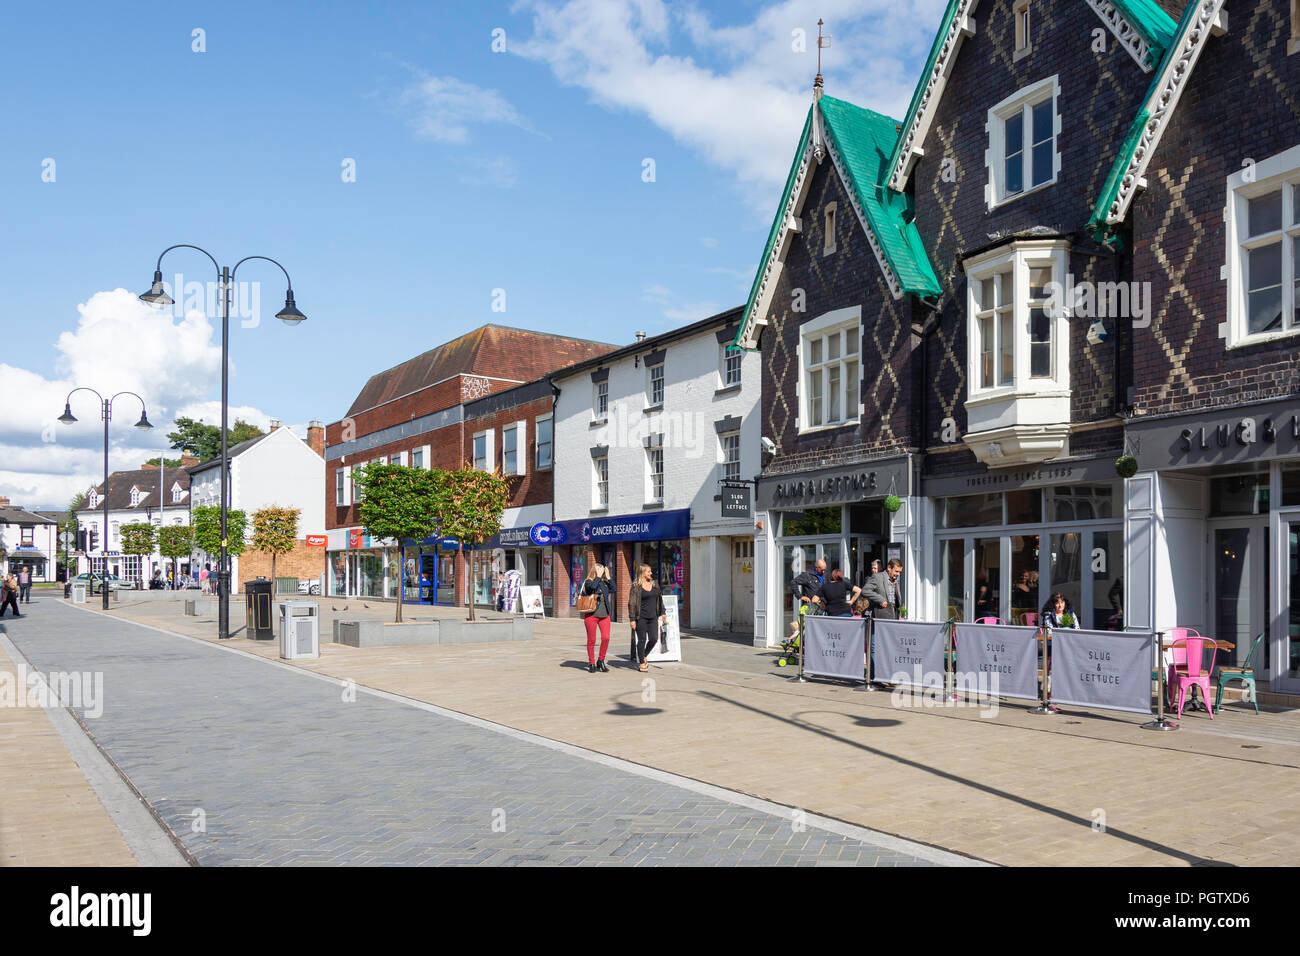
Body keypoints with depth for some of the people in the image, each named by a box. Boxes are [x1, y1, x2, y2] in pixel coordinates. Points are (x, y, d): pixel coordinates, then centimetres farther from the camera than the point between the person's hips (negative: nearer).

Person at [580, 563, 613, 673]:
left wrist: (608, 577, 0)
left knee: (606, 638, -6)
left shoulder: (604, 583, 13)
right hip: (591, 615, -4)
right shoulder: (588, 582, -1)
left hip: (604, 615, 4)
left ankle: (601, 661, 10)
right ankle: (591, 663, 14)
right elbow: (592, 586, -22)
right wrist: (598, 576, -11)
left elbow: (613, 589, 2)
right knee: (591, 640, 2)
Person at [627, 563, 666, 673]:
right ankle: (641, 663, 11)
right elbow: (631, 604, -8)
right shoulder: (636, 587, -5)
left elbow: (659, 600, 21)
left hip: (653, 617, 5)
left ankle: (644, 656, 25)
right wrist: (632, 619, -12)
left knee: (654, 639, 0)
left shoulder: (654, 585, 12)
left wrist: (662, 613, 18)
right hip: (641, 617, -5)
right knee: (642, 640, 0)